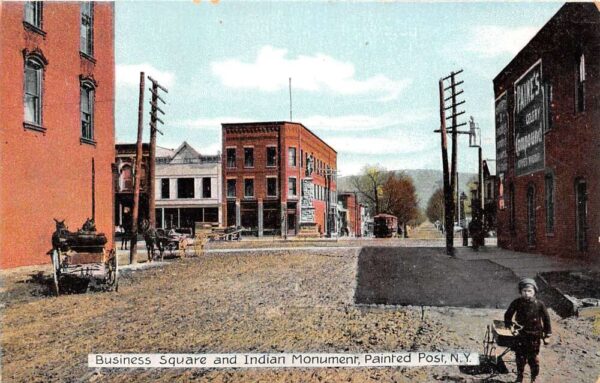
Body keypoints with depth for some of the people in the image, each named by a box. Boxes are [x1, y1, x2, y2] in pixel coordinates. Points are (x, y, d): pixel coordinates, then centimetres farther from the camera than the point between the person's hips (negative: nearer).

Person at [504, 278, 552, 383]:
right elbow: (508, 314, 5)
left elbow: (546, 319, -1)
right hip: (520, 335, 2)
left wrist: (547, 334, 1)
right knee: (520, 358, 11)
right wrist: (508, 324, -2)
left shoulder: (539, 304, -12)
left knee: (533, 358, 6)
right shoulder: (517, 303, -10)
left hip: (534, 336, -1)